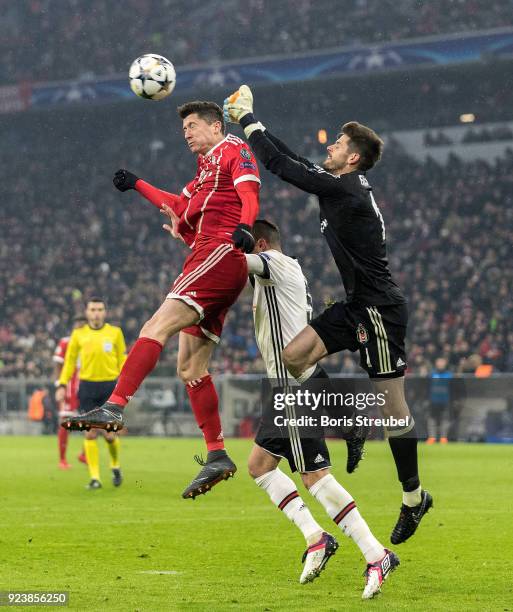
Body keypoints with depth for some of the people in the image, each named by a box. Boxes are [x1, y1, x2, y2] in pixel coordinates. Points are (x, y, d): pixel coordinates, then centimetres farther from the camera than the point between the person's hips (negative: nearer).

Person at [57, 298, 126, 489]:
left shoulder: (115, 332, 4)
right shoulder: (78, 334, 5)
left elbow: (122, 360, 8)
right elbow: (69, 360, 10)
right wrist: (62, 385, 2)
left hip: (110, 385, -1)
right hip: (87, 386, 1)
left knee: (110, 434, -3)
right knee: (90, 433, -4)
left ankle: (115, 466, 26)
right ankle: (94, 477, 2)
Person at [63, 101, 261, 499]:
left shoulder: (234, 150, 4)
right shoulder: (206, 166, 32)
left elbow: (249, 193, -14)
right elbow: (181, 206, 45)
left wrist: (244, 227, -33)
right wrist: (138, 185, 48)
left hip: (219, 254, -10)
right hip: (208, 261, 10)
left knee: (157, 328, -23)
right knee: (190, 368, 5)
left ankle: (115, 407, -36)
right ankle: (217, 456, 4)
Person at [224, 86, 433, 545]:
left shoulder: (345, 189, -19)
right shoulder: (342, 185, 9)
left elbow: (281, 165, -18)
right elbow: (294, 161, 18)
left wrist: (247, 118, -7)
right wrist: (246, 121, 17)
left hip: (379, 309, -10)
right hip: (357, 305, 10)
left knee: (391, 402, -3)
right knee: (293, 356, 1)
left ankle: (414, 497, 7)